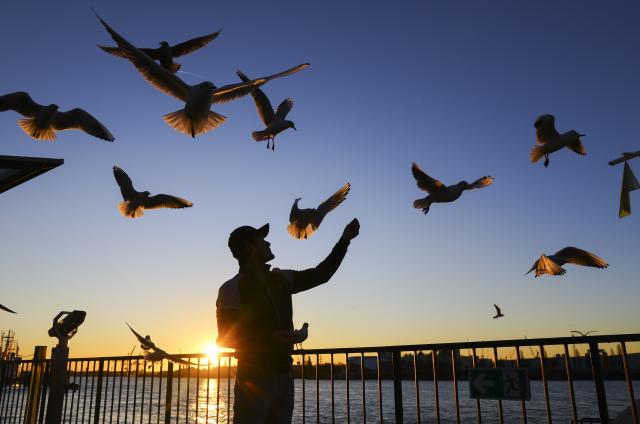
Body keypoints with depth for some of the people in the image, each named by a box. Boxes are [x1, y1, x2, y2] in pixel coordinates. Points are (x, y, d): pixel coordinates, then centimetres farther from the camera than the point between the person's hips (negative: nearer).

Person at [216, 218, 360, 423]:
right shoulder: (232, 288, -8)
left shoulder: (281, 279, 9)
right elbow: (226, 337, -10)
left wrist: (344, 240, 12)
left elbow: (320, 274, 14)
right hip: (254, 377, -6)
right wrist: (270, 338, -21)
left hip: (284, 374, 6)